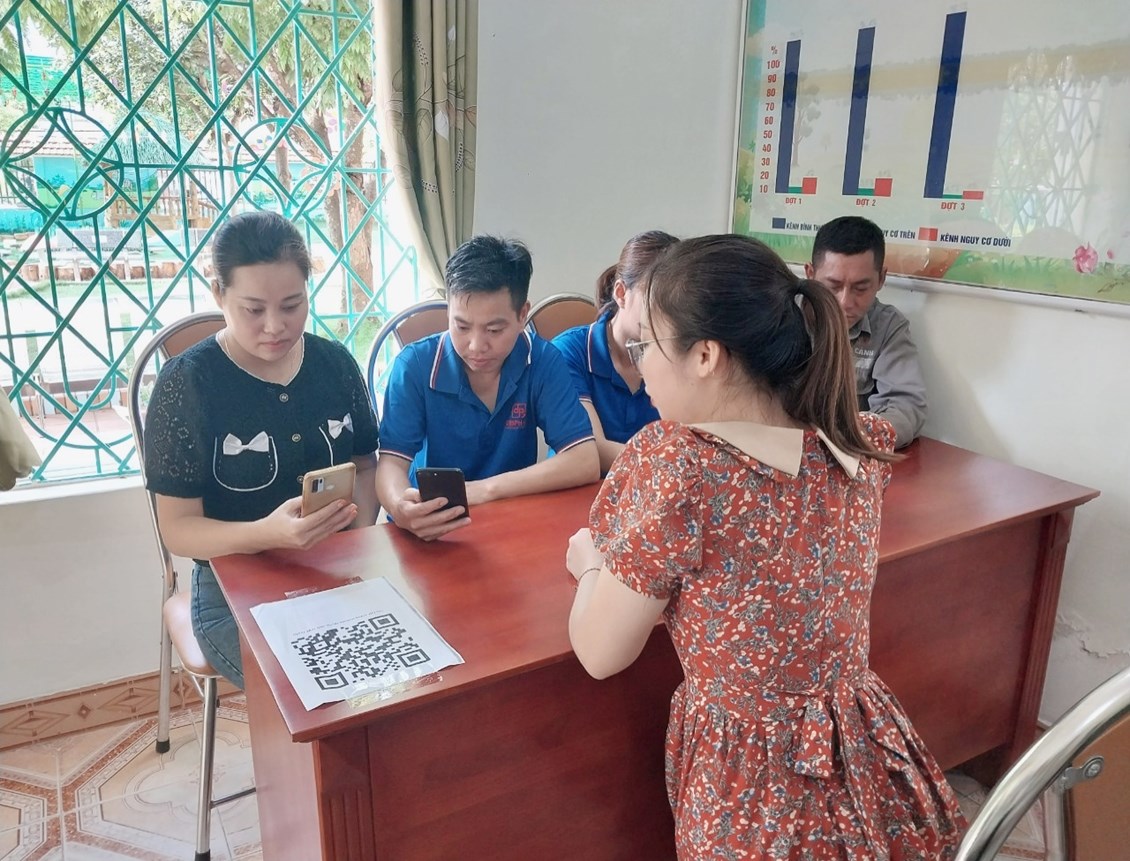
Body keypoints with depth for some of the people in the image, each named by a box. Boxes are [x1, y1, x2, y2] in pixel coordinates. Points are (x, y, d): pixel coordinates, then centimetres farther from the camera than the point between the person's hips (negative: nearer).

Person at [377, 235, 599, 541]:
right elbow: (392, 461, -14)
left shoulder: (543, 362, -10)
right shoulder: (414, 365, -11)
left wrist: (485, 488, -23)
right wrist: (399, 507, -37)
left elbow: (586, 463, -15)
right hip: (433, 529, 0)